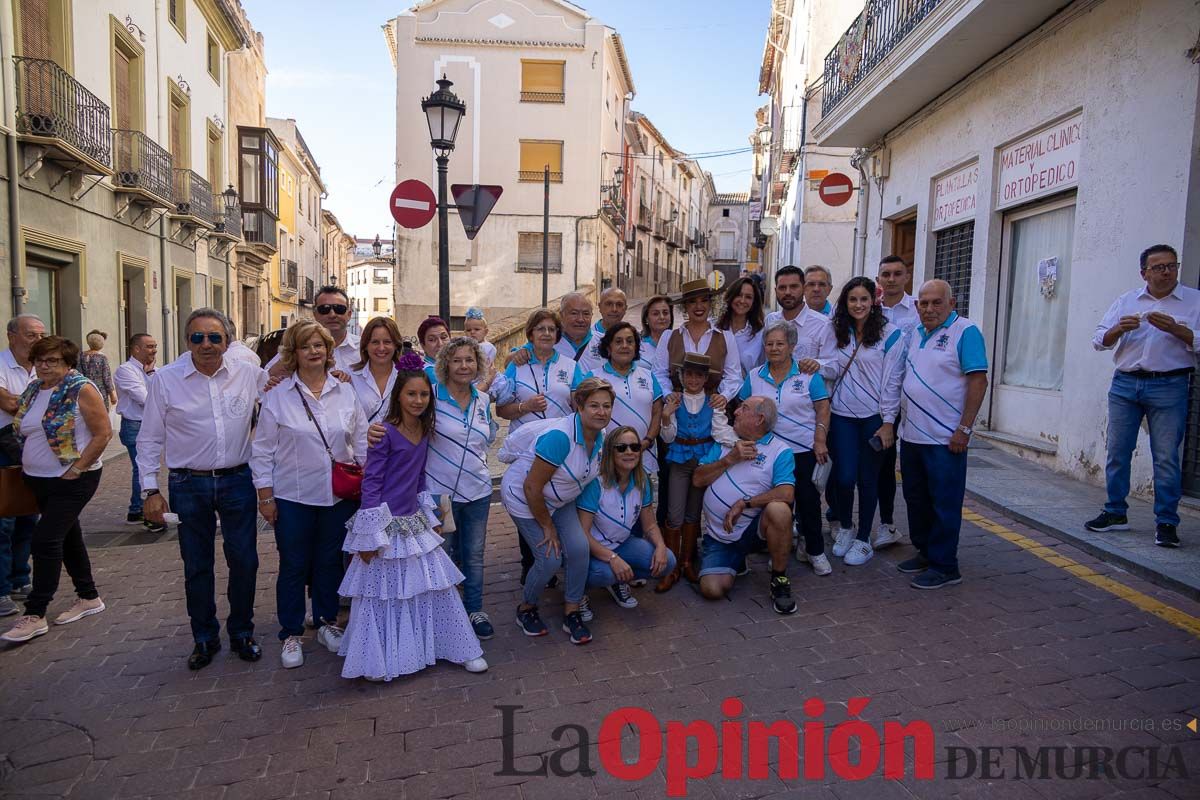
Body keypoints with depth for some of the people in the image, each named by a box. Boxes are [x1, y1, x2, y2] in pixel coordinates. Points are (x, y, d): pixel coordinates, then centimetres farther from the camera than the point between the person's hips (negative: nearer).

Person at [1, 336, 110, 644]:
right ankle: (89, 597, 27)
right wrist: (27, 463, 8)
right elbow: (25, 429, 19)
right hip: (39, 479, 8)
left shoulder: (81, 389, -13)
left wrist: (77, 468, -17)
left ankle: (35, 614, -2)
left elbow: (103, 432, -16)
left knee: (46, 539, -10)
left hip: (72, 480, -8)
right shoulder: (33, 389, 8)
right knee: (67, 537, 14)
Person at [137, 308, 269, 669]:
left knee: (244, 561, 7)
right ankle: (205, 638, 28)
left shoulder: (248, 374, -1)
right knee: (197, 566, 11)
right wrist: (150, 490, -3)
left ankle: (242, 633, 27)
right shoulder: (165, 379, -4)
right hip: (188, 486, -1)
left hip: (238, 481, 1)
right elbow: (149, 439, 1)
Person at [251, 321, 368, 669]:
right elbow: (263, 450, -2)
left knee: (330, 562, 14)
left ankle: (327, 623, 33)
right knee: (293, 566, 7)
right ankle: (291, 635, 23)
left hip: (339, 495, 3)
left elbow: (360, 441, 8)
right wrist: (265, 495, -4)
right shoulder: (277, 395, -5)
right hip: (293, 497, -2)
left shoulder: (346, 392, 3)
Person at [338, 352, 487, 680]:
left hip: (414, 522, 7)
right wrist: (370, 535, -16)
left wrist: (432, 518, 15)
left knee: (436, 586, 12)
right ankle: (377, 662, 22)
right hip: (387, 524, -7)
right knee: (382, 593, 5)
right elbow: (371, 481, -15)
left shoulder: (425, 430, 5)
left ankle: (460, 648, 26)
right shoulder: (386, 432, -16)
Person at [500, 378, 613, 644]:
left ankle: (571, 612, 12)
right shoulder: (560, 437, -34)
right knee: (550, 559, -10)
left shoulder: (599, 437, -9)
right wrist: (548, 526, -16)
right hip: (523, 498, -7)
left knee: (579, 548, -9)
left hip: (559, 500, 7)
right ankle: (526, 609, 19)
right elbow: (532, 487, -28)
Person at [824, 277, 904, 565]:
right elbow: (835, 369, 9)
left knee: (867, 478, 5)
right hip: (842, 414, 3)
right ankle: (845, 527, 25)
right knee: (844, 476, -1)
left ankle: (863, 539, 20)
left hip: (873, 417, -2)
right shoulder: (839, 332, 8)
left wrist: (888, 422, -9)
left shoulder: (890, 333, -4)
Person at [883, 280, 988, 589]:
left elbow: (978, 381, -15)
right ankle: (924, 552, 31)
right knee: (916, 499, 16)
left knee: (945, 504, 1)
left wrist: (964, 429, -18)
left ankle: (944, 566, 11)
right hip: (911, 434, 8)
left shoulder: (965, 332, -10)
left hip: (946, 439, -7)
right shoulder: (913, 333, 12)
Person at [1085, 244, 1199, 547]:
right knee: (1117, 452, 7)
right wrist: (1118, 329, -13)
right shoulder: (1126, 301, 10)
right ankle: (1116, 514, 18)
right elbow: (1099, 340, 6)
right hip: (1125, 385, 3)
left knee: (1166, 457, -1)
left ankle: (1166, 522, 8)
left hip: (1169, 386, -3)